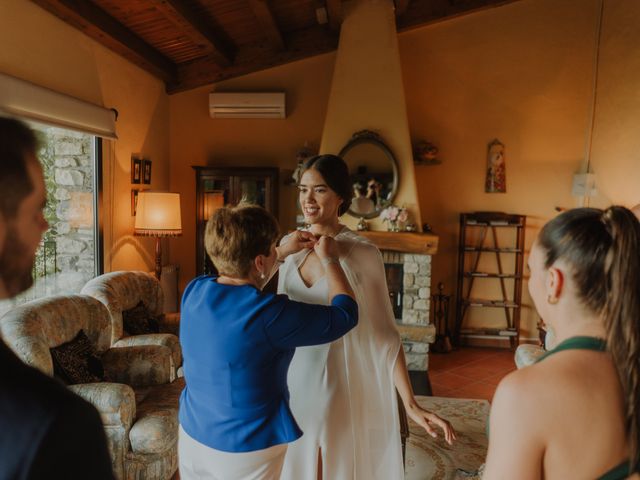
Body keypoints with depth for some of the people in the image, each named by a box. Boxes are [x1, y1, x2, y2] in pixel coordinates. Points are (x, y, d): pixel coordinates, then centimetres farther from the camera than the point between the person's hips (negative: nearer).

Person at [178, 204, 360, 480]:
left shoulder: (193, 292, -9)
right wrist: (329, 260, -2)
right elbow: (346, 315, -14)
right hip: (245, 452, -5)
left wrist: (284, 254, 12)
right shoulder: (269, 315, -28)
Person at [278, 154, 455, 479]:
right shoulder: (289, 245, -2)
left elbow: (385, 333, -14)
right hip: (292, 382, 5)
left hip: (338, 384, -4)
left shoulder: (362, 254, -16)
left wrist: (411, 404, -17)